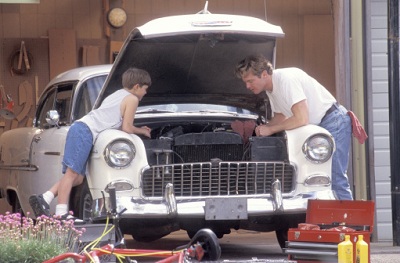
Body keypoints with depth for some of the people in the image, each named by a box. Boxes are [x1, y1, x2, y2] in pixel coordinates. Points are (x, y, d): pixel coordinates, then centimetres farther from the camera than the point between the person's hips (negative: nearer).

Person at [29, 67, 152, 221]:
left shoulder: (118, 95, 29)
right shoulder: (132, 99, 2)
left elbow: (119, 124, 32)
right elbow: (126, 128, 0)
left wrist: (138, 129, 38)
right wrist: (141, 131, 18)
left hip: (79, 127, 9)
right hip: (85, 131, -9)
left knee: (78, 178, 6)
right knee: (72, 173, -15)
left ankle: (44, 198, -1)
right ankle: (61, 213, -20)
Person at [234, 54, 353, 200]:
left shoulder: (286, 79, -24)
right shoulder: (271, 88, 6)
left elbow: (301, 119, -29)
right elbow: (281, 117, 22)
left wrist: (270, 129, -18)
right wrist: (263, 128, 1)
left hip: (333, 120, -10)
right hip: (316, 126, 10)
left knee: (336, 179, -16)